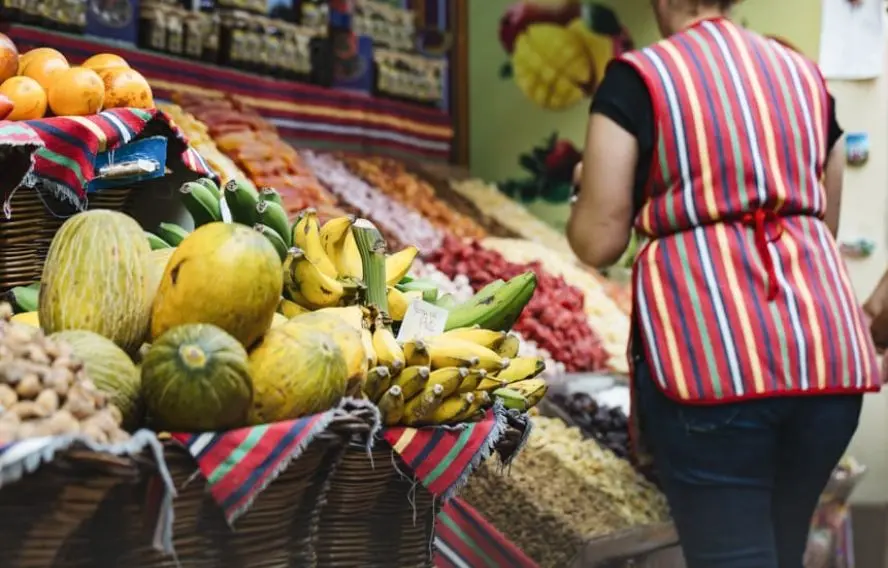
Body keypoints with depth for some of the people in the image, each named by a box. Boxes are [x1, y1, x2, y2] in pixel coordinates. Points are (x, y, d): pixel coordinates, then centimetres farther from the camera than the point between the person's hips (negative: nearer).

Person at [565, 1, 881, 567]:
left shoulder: (637, 78, 0)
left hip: (711, 359, -5)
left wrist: (587, 187, 20)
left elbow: (598, 241, -1)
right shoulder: (806, 75, 15)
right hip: (832, 355, 5)